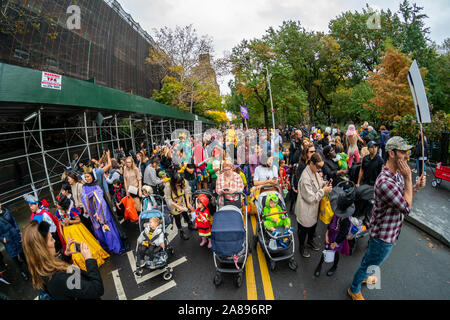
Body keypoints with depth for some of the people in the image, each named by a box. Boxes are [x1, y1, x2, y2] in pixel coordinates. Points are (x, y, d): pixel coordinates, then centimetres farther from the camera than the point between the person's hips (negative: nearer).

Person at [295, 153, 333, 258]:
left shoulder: (315, 172, -3)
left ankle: (310, 241, 56)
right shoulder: (305, 178, -33)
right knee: (304, 229, 14)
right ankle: (301, 246, 40)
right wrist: (323, 191, -22)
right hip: (305, 211, -9)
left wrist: (324, 183, -5)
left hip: (314, 209, 9)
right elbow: (311, 198, -28)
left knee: (313, 225, 29)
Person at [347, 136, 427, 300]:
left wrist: (416, 187, -9)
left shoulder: (398, 173, -3)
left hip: (389, 230, 9)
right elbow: (407, 208, -26)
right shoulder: (385, 182, -35)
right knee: (370, 264, 12)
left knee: (370, 255, 32)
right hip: (383, 235, -9)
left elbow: (404, 197, 9)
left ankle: (364, 276, 58)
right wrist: (408, 178, -26)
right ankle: (354, 290, 36)